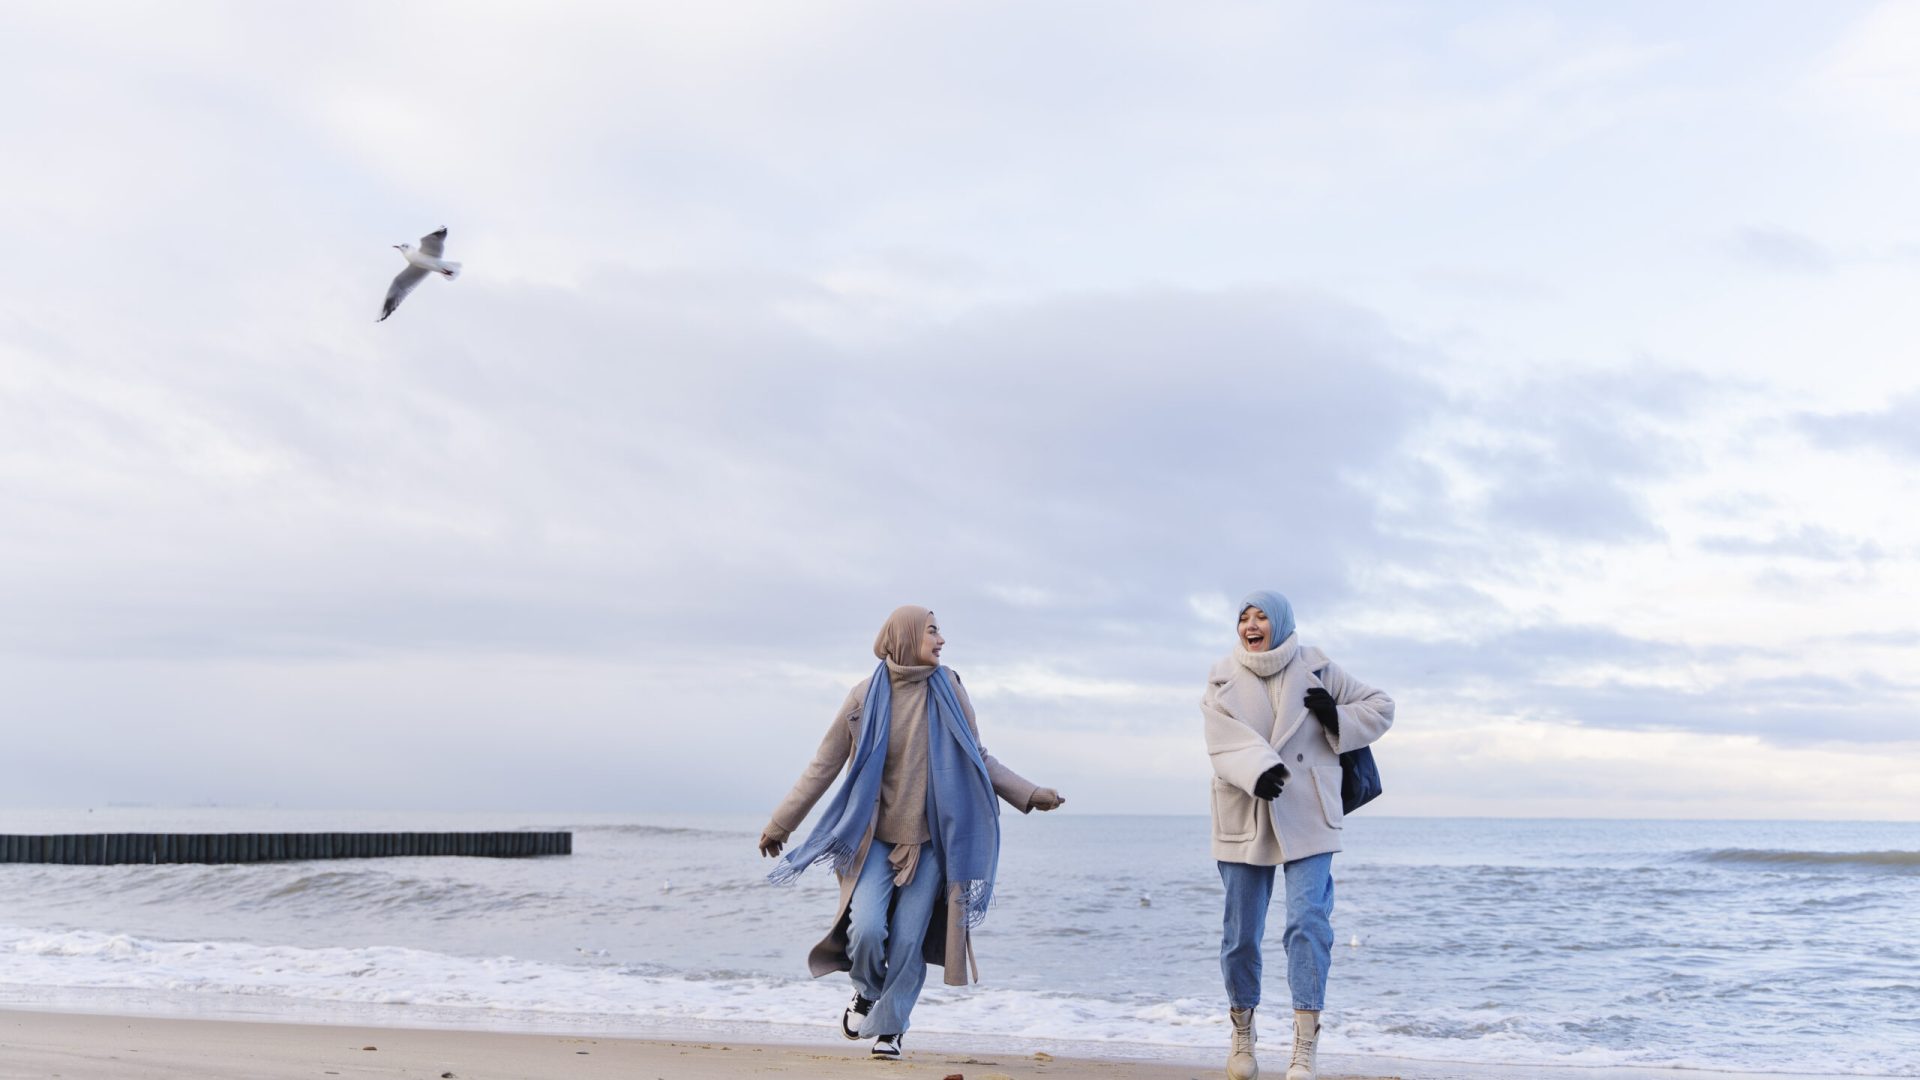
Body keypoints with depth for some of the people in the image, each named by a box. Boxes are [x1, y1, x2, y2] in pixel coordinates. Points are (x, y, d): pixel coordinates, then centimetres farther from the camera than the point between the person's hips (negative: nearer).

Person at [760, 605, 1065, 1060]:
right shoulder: (865, 698, -3)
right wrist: (780, 824, 6)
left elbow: (978, 758, 10)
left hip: (930, 841, 1)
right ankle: (867, 992, 17)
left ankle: (889, 1029, 18)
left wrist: (1029, 794, 1)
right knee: (867, 930, -15)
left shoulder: (948, 690, 2)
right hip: (876, 838, -1)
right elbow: (824, 765, 4)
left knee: (908, 942, -1)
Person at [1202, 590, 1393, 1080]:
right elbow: (1225, 740, -14)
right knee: (1240, 932, 6)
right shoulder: (1224, 678, 2)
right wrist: (1257, 769, -33)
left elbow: (1380, 707, 10)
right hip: (1244, 817, 1)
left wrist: (1336, 718, -10)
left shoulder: (1316, 669, 2)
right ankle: (1242, 1036, 26)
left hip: (1305, 815, -1)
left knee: (1309, 921, -13)